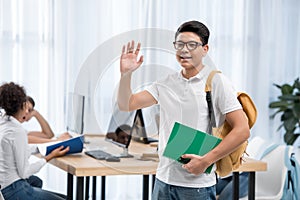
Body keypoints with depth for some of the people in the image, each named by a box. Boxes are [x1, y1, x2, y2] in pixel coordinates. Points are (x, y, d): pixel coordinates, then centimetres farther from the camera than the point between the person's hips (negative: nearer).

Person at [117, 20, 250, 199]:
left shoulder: (217, 82, -5)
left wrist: (206, 161, -16)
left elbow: (242, 130, -11)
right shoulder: (165, 83, 9)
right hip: (163, 180, 5)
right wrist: (126, 74, -10)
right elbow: (126, 104, 6)